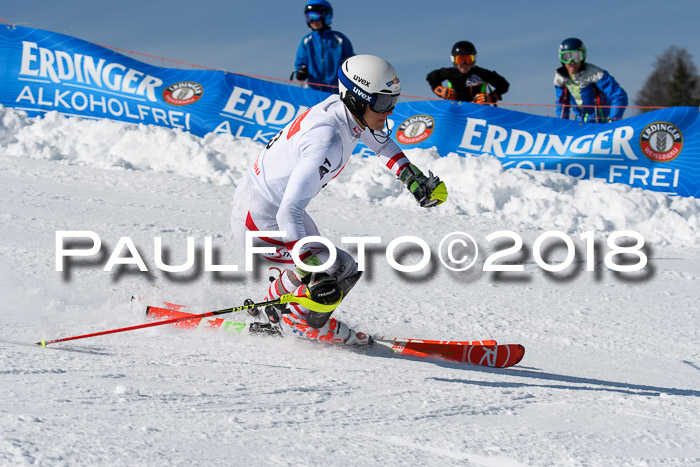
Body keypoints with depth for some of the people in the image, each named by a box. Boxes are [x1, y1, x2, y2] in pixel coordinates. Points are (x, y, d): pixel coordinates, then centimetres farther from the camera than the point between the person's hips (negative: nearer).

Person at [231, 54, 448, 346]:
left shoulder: (342, 109, -7)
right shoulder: (327, 143, -35)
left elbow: (379, 141, 18)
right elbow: (289, 214, -40)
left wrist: (412, 176, 8)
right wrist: (313, 272, -45)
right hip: (259, 223, -10)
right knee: (341, 271, -13)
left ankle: (274, 310, 49)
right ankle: (303, 322, 13)